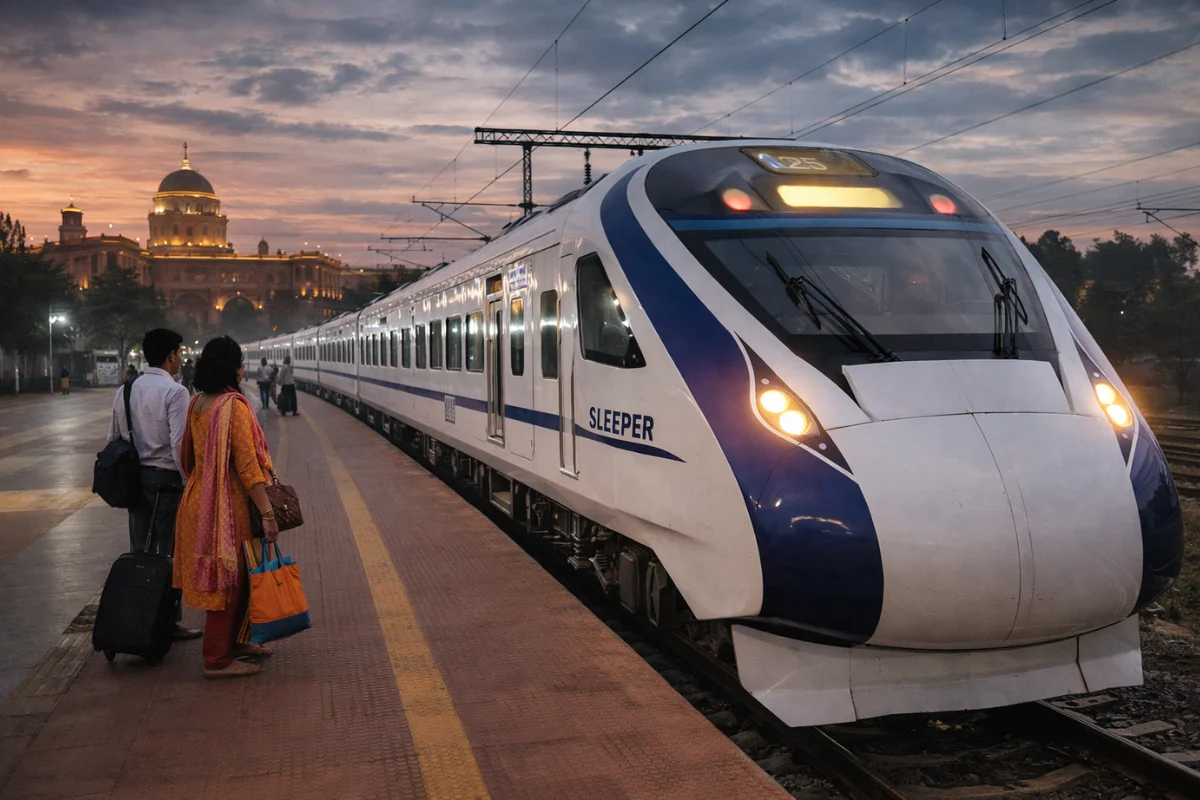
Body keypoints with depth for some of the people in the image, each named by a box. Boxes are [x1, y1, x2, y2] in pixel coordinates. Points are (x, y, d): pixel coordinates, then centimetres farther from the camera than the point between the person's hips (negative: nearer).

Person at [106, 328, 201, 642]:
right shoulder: (174, 392, -14)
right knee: (169, 554, 1)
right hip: (166, 479, -7)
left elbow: (114, 438, 13)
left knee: (139, 551, 13)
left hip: (135, 478, 7)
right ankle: (169, 623, 7)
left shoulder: (125, 390, 9)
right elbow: (179, 443, -19)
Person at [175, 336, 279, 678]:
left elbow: (186, 456, 17)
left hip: (199, 499, 9)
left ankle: (234, 641, 33)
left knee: (232, 576, 20)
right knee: (227, 579, 1)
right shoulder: (235, 406, -18)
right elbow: (247, 464, -21)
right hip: (226, 505, -9)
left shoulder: (196, 404, 8)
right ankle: (218, 660, 9)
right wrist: (267, 512, -20)